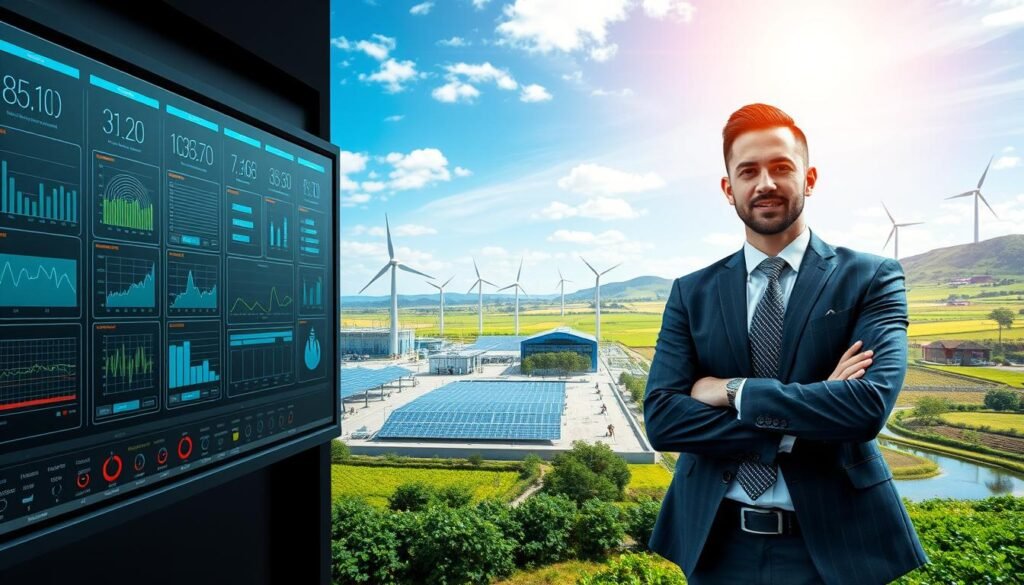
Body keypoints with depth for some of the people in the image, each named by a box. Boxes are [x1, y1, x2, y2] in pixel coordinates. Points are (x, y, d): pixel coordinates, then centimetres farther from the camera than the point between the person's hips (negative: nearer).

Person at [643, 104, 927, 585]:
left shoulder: (872, 278, -5)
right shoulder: (692, 293, -1)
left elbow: (871, 404, -20)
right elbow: (661, 418, -11)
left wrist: (733, 391, -17)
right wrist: (808, 415, -18)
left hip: (831, 542, -1)